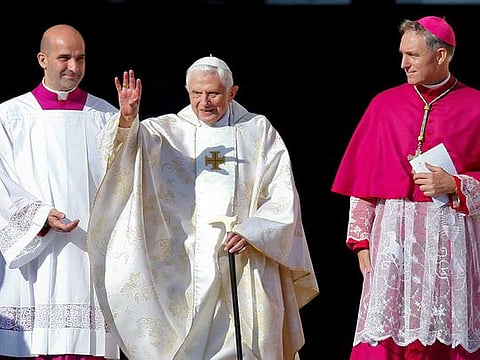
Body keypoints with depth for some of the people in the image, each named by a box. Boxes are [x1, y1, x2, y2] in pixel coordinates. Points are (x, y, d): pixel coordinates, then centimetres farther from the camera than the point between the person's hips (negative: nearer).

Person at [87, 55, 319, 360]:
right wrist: (127, 119, -31)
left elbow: (282, 195, 4)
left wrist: (252, 232, -11)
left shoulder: (258, 131, 9)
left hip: (247, 261, 0)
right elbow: (133, 142, -9)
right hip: (186, 266, 0)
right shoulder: (168, 131, 10)